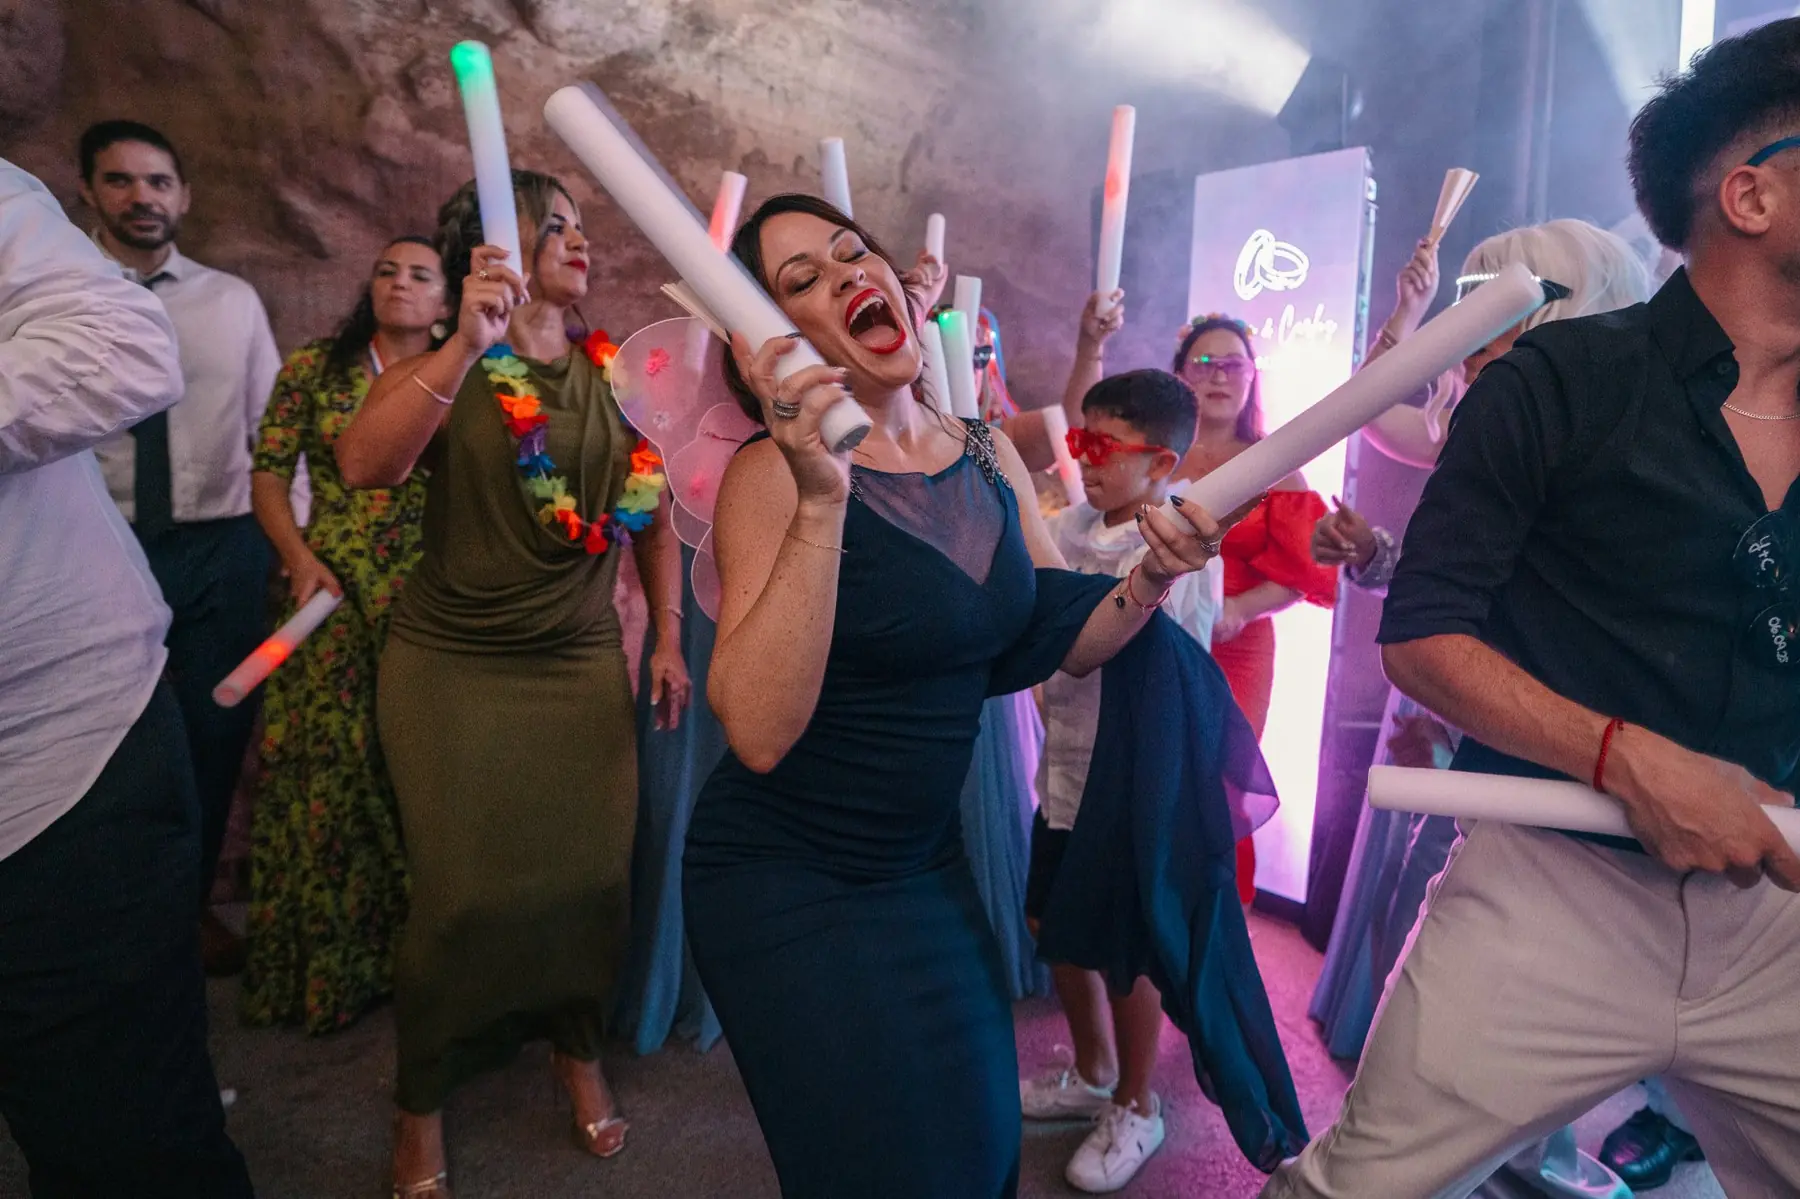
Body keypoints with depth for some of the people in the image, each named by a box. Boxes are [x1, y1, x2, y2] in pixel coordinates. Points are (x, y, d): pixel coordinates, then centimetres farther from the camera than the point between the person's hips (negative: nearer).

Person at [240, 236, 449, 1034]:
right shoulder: (314, 367, 7)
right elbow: (268, 472, 6)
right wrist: (299, 557, -7)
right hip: (330, 590, 0)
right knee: (325, 761, 2)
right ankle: (323, 960, 21)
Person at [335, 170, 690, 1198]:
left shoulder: (613, 374, 6)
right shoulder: (443, 370, -5)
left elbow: (653, 515, 13)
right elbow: (364, 467, -25)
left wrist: (669, 638, 9)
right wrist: (468, 344, -33)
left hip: (584, 663, 3)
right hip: (451, 668, -3)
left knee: (592, 873, 6)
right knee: (464, 892, 2)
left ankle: (582, 1054, 32)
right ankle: (423, 1111, 26)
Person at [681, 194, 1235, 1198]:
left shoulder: (990, 456, -1)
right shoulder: (775, 473, -20)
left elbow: (1059, 644, 4)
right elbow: (759, 731, -31)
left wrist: (1154, 578, -14)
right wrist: (820, 501, -39)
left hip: (926, 862, 6)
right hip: (787, 882, -6)